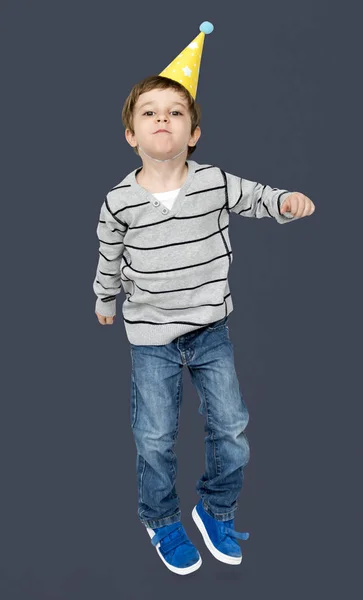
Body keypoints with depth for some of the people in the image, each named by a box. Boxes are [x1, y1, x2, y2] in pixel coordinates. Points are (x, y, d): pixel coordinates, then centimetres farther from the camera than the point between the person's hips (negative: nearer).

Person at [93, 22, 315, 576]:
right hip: (152, 337, -1)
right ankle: (161, 521, 36)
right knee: (155, 439, 8)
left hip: (211, 329, 2)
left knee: (231, 428, 9)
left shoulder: (216, 183, -9)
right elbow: (109, 259, 6)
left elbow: (256, 197, 9)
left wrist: (287, 202, -13)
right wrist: (105, 302, 20)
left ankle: (216, 511, 36)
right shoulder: (119, 202, -10)